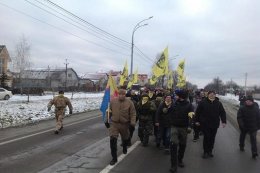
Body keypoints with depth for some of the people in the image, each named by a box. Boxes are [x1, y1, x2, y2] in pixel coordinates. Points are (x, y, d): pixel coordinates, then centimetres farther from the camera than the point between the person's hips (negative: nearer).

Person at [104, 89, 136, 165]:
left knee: (125, 138, 21)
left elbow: (133, 114, -8)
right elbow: (109, 112, 7)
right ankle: (114, 158, 0)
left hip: (125, 124, 0)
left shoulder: (129, 102, -8)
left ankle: (125, 149, 54)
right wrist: (107, 121, 10)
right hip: (114, 124, 0)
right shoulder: (113, 101, -3)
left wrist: (132, 123, -17)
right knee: (113, 139, -12)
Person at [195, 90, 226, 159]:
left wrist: (224, 121, -1)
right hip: (205, 124, -3)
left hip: (215, 124, 3)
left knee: (212, 138, 11)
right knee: (206, 137, -2)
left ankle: (210, 151, 26)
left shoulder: (218, 103, 3)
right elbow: (197, 112, 1)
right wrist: (197, 120, 2)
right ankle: (205, 152, 11)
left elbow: (222, 113, 7)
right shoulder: (203, 102, -5)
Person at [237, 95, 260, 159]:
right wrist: (241, 125, -29)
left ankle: (254, 153, 0)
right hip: (244, 127, 0)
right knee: (242, 137, 19)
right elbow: (239, 117, -17)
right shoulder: (242, 108, -13)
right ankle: (241, 146, 42)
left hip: (253, 127, 0)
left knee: (253, 139, -3)